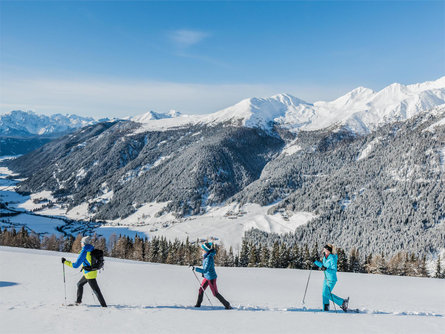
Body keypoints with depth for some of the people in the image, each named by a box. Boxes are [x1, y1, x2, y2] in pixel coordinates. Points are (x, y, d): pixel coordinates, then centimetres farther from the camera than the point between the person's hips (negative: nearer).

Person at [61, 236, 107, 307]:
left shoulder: (84, 252, -21)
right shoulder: (92, 250, 3)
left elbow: (75, 265, -19)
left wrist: (65, 262, -9)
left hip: (89, 274, -9)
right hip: (93, 271, 9)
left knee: (96, 290, -3)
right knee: (79, 284, 25)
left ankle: (104, 305, 1)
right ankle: (78, 301, 36)